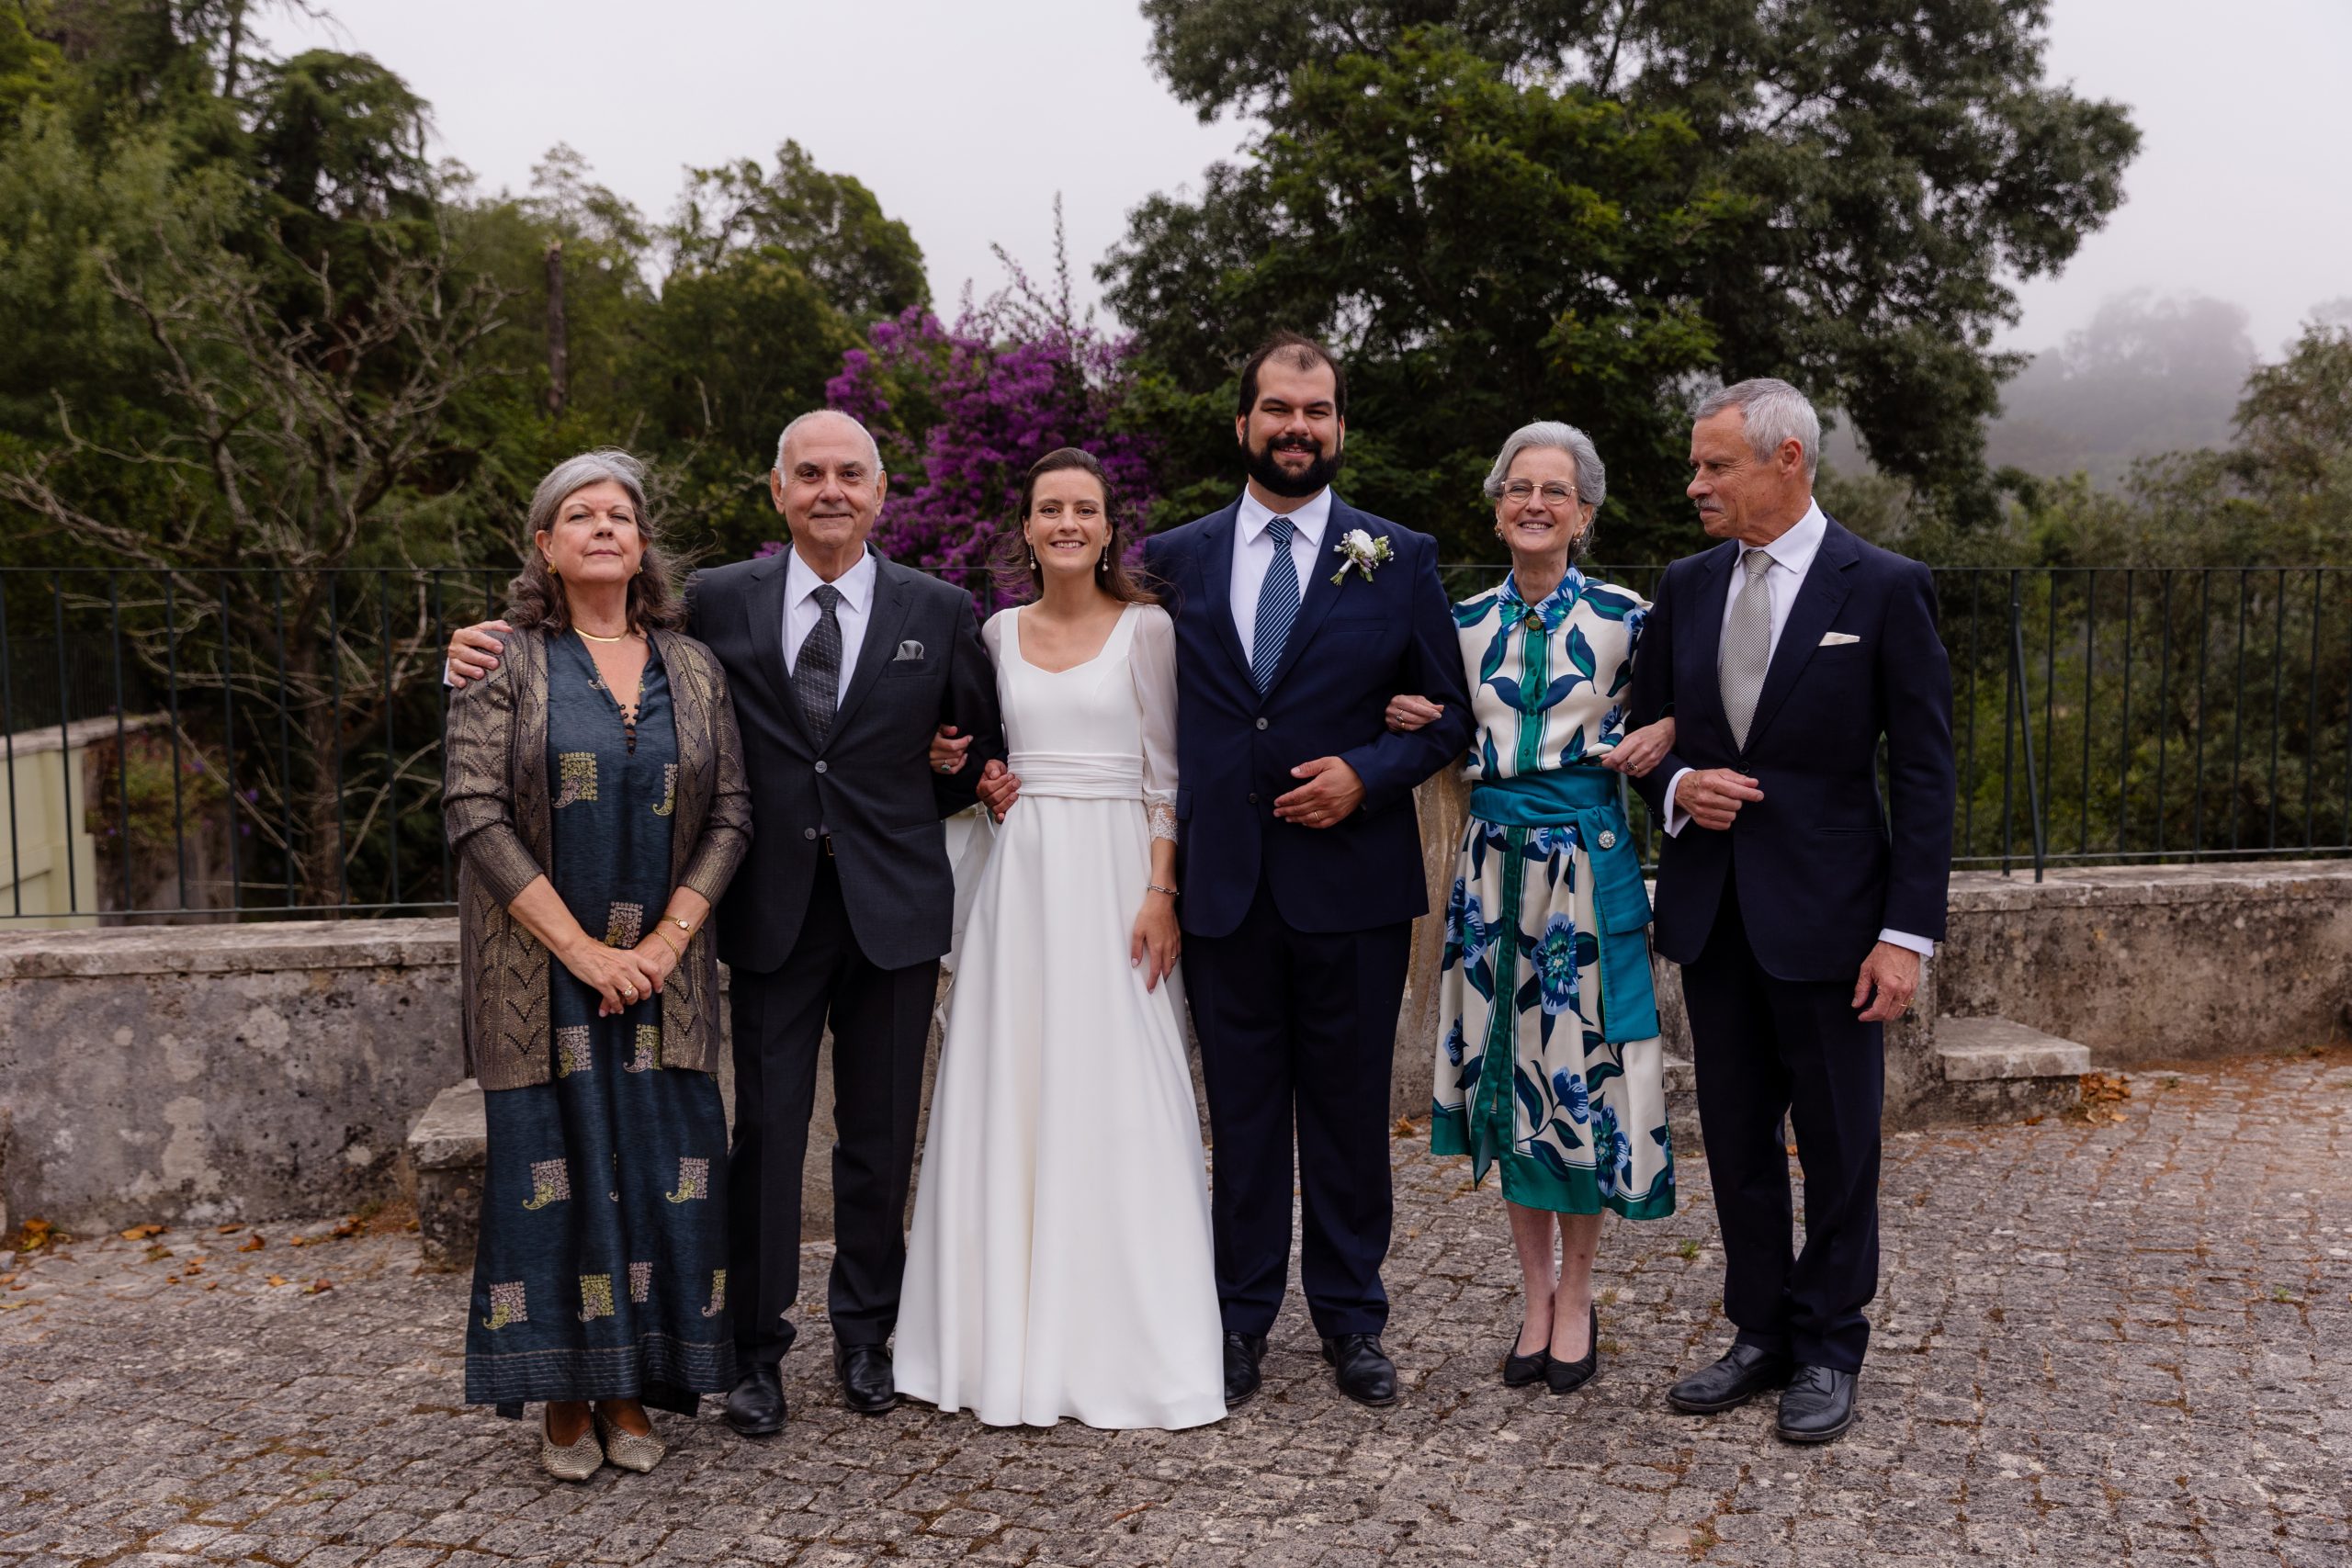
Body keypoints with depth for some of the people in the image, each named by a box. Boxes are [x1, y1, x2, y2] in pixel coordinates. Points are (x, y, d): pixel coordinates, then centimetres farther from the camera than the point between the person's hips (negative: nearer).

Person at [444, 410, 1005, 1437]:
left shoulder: (940, 612, 3)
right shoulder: (719, 601, 3)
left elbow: (981, 750, 12)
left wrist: (910, 817, 4)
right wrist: (493, 648, -6)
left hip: (893, 908, 1)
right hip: (773, 909, 0)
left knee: (880, 1133, 10)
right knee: (766, 1130, 3)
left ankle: (865, 1336, 27)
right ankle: (757, 1348, 18)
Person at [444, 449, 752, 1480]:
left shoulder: (691, 668, 8)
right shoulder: (503, 662, 0)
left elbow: (730, 813, 4)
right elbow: (476, 813, -9)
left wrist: (668, 939, -8)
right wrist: (582, 949, -14)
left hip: (661, 967, 2)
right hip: (539, 969, -2)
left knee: (658, 1166, 2)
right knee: (553, 1164, 2)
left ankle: (631, 1396, 16)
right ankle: (565, 1402, 15)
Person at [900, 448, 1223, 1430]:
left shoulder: (1147, 628, 1)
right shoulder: (1000, 632, 12)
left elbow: (1168, 774, -3)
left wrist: (1162, 892, -11)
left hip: (1115, 873, -3)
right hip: (1019, 874, 4)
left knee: (1115, 1098, -3)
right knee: (1012, 1097, 4)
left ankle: (1123, 1345, 9)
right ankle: (1020, 1341, 15)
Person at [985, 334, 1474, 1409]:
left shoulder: (1398, 559, 4)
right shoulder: (1174, 560, 8)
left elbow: (1448, 714, 6)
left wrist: (1367, 775, -11)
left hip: (1350, 877, -1)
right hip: (1223, 879, 1)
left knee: (1349, 1107, 9)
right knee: (1241, 1109, 10)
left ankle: (1352, 1318, 24)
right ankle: (1242, 1316, 23)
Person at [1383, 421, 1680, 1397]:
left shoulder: (1625, 618, -1)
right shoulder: (1465, 621, 7)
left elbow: (1673, 716, 9)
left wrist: (1661, 738, -12)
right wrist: (1412, 722, -2)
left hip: (1589, 859, -3)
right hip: (1494, 861, 3)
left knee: (1584, 1066, 1)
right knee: (1506, 1069, 7)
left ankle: (1577, 1298, 20)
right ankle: (1536, 1294, 22)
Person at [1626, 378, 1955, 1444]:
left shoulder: (1884, 588, -7)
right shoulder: (1687, 587, 7)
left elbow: (1924, 774, -7)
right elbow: (1644, 730, 16)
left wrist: (1907, 933, -12)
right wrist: (1677, 788, -8)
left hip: (1826, 913, -4)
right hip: (1712, 907, 5)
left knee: (1839, 1145, 7)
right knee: (1737, 1136, 13)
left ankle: (1828, 1350, 23)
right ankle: (1762, 1335, 27)